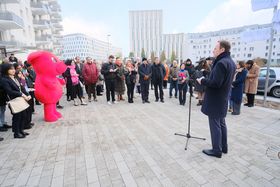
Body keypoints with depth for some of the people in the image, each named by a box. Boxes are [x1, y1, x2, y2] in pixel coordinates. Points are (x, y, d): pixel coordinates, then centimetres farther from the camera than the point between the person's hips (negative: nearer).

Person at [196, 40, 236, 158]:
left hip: (215, 100, -10)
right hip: (222, 99, 10)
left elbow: (215, 83, -26)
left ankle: (217, 150, 14)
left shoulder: (221, 63, -21)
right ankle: (223, 147, 32)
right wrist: (206, 79, 12)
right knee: (221, 123, 19)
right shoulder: (231, 62, 11)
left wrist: (202, 81, -12)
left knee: (215, 125, 1)